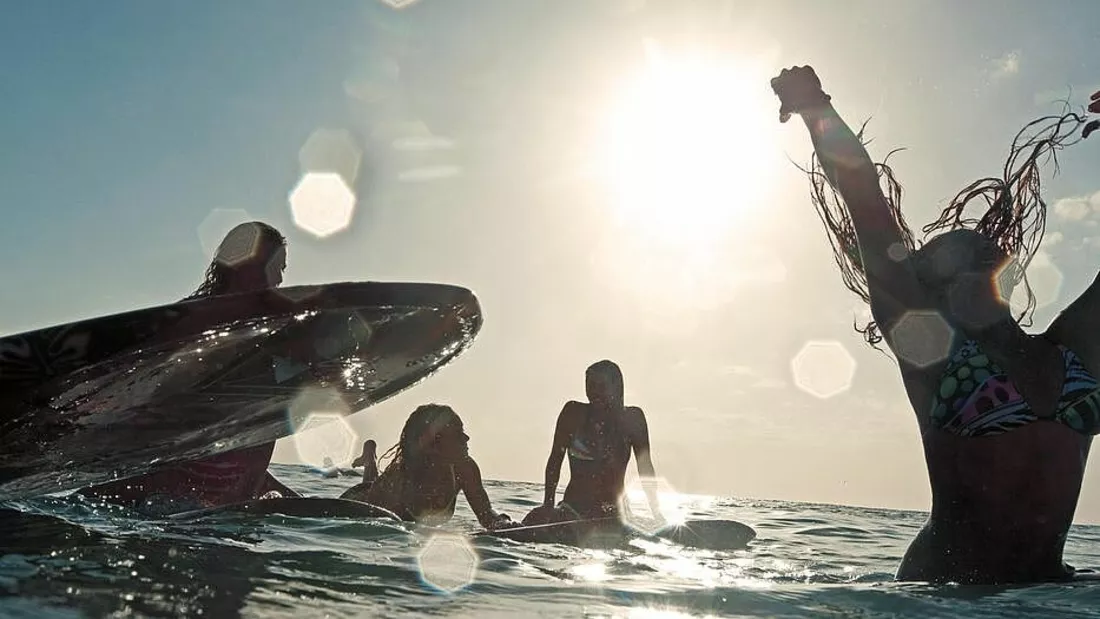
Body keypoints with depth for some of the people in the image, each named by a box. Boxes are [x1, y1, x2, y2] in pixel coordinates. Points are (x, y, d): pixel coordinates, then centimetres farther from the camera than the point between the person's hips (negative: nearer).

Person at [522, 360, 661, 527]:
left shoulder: (631, 418, 2)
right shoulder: (574, 413, 2)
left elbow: (645, 469, 3)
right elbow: (555, 460, 3)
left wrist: (657, 514, -3)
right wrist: (548, 505, -8)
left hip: (613, 516, 2)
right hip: (572, 510, -2)